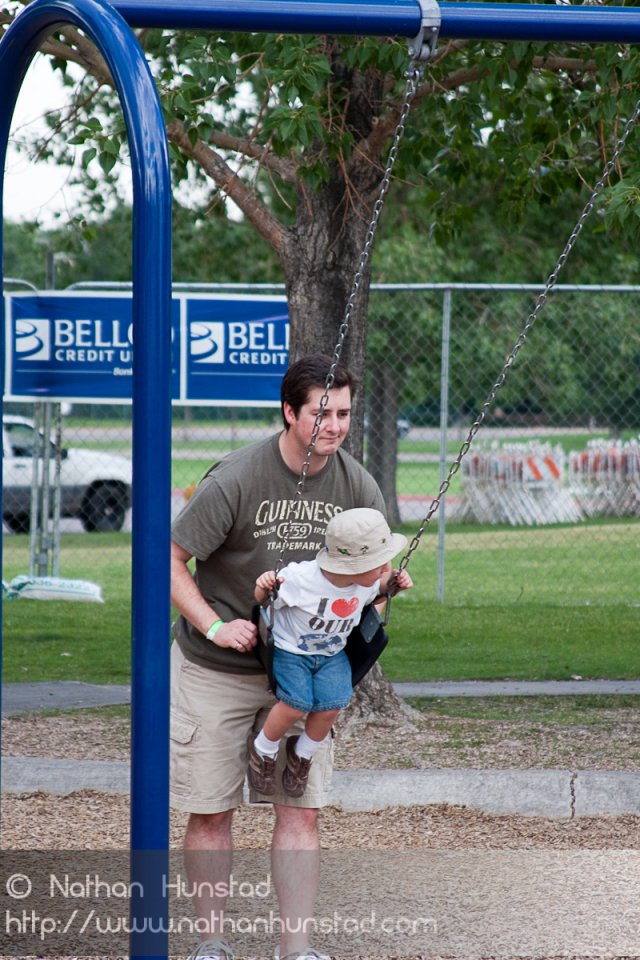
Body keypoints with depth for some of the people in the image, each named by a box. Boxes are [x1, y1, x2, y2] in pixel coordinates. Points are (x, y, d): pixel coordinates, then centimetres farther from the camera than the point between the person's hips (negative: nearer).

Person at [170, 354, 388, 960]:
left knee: (300, 809, -2)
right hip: (216, 668, -3)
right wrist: (214, 626, -21)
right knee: (210, 812, 2)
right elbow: (168, 558, -11)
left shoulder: (356, 485, -4)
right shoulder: (235, 479, -18)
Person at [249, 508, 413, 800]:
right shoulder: (299, 578, -30)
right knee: (297, 704, -22)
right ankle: (263, 748, 10)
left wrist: (391, 586, -6)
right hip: (292, 651, -5)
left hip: (332, 654, 5)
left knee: (331, 707, -14)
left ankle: (302, 754, 17)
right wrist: (264, 588, -36)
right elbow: (263, 600, -14)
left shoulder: (367, 582, -13)